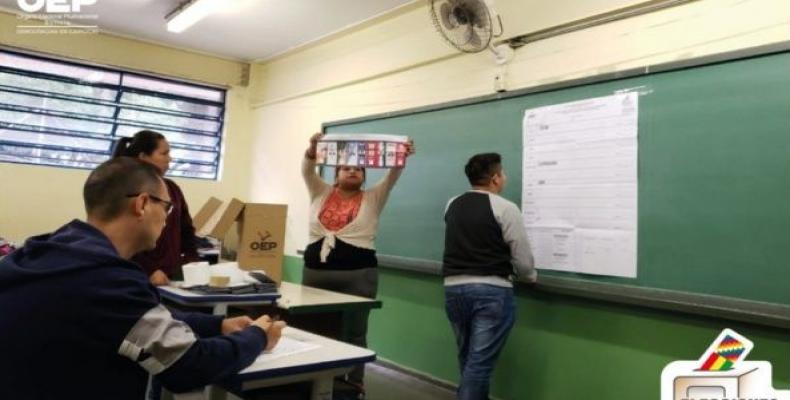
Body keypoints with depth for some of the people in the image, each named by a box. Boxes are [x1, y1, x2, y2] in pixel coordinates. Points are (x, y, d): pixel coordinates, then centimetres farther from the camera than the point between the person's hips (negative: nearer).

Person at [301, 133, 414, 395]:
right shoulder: (321, 193, 10)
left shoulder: (372, 199, 6)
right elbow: (307, 170, -4)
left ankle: (354, 384, 18)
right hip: (315, 272, 2)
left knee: (354, 332, 5)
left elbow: (391, 178, -7)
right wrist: (313, 147, -23)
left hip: (357, 275, -2)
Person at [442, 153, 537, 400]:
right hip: (491, 290, -6)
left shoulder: (452, 205, 10)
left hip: (453, 287, 6)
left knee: (467, 358, 20)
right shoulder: (505, 208, -8)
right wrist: (531, 277, 15)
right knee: (480, 362, -1)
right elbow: (522, 258, -4)